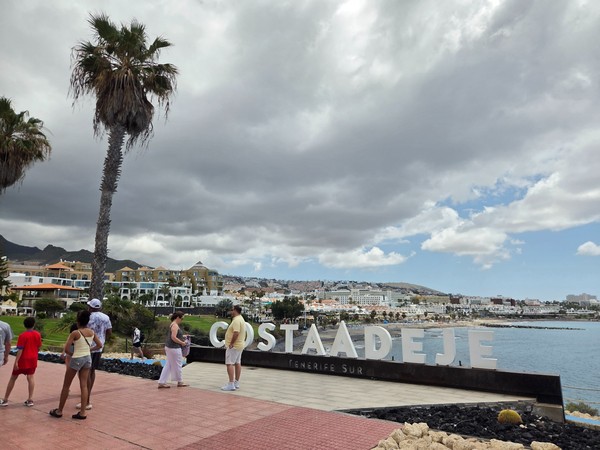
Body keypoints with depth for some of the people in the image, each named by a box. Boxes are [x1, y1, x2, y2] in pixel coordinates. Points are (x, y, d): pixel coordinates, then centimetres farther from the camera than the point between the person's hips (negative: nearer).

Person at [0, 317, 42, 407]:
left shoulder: (22, 335, -13)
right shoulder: (38, 335, 0)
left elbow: (20, 350, -17)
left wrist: (16, 362, -16)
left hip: (23, 359, -4)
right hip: (33, 359, 4)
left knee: (13, 378, 10)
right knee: (30, 377, 6)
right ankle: (30, 399, 2)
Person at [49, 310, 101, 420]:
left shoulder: (75, 333, -13)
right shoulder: (92, 332, 2)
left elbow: (66, 349, -15)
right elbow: (99, 345, 8)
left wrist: (72, 354, 4)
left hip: (76, 359, -5)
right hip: (87, 358, 5)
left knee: (66, 386, 12)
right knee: (84, 385, 7)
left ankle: (59, 411, 23)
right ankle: (82, 412, 8)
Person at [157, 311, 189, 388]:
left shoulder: (173, 324, 13)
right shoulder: (175, 325, -18)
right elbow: (173, 337, -25)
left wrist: (182, 337, 15)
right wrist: (182, 343, -15)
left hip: (169, 347, 10)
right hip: (174, 348, -10)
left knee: (168, 365, 12)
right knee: (177, 365, 5)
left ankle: (161, 383, 13)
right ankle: (180, 382, 18)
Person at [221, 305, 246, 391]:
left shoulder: (236, 320, -19)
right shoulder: (241, 319, 14)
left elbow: (236, 333, -29)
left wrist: (231, 344, -21)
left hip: (234, 346, -11)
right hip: (240, 345, 11)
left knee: (229, 364, -9)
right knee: (237, 363, 13)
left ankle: (231, 384, -11)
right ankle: (236, 383, 20)